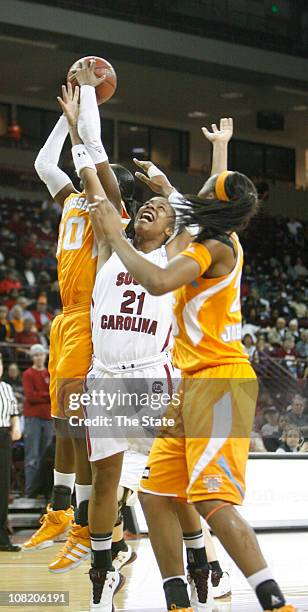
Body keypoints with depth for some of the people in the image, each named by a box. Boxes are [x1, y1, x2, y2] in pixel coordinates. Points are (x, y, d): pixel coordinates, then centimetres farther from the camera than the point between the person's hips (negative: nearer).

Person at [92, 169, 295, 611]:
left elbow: (158, 281, -28)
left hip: (220, 383, -10)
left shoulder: (213, 249, -12)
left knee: (213, 502, -19)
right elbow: (196, 215, 40)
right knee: (155, 494, 9)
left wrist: (114, 234, -17)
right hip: (197, 386, 10)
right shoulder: (227, 242, 14)